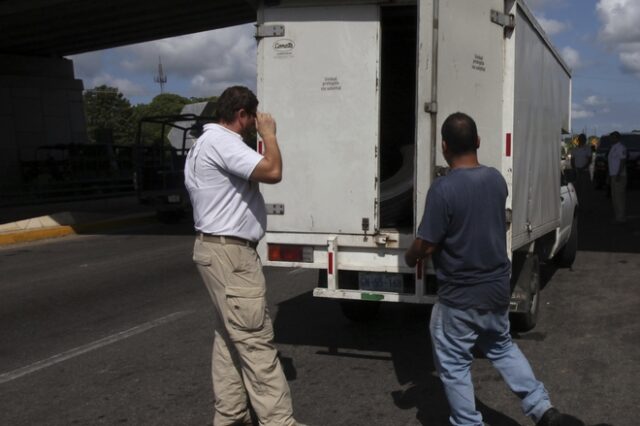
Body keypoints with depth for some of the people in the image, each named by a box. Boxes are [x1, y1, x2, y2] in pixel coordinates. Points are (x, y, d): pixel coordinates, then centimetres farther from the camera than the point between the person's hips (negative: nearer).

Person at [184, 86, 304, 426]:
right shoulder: (220, 142, -16)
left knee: (229, 338, 13)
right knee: (255, 341, -9)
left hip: (223, 250, 11)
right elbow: (272, 172, -25)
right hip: (229, 253, -11)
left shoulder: (210, 142, 19)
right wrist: (269, 134, -11)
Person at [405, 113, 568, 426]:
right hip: (497, 287, 7)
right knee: (502, 347, 28)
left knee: (453, 364, 11)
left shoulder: (443, 188, -22)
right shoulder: (496, 179, -1)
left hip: (460, 297, -7)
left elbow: (425, 246, -20)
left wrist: (409, 258, 2)